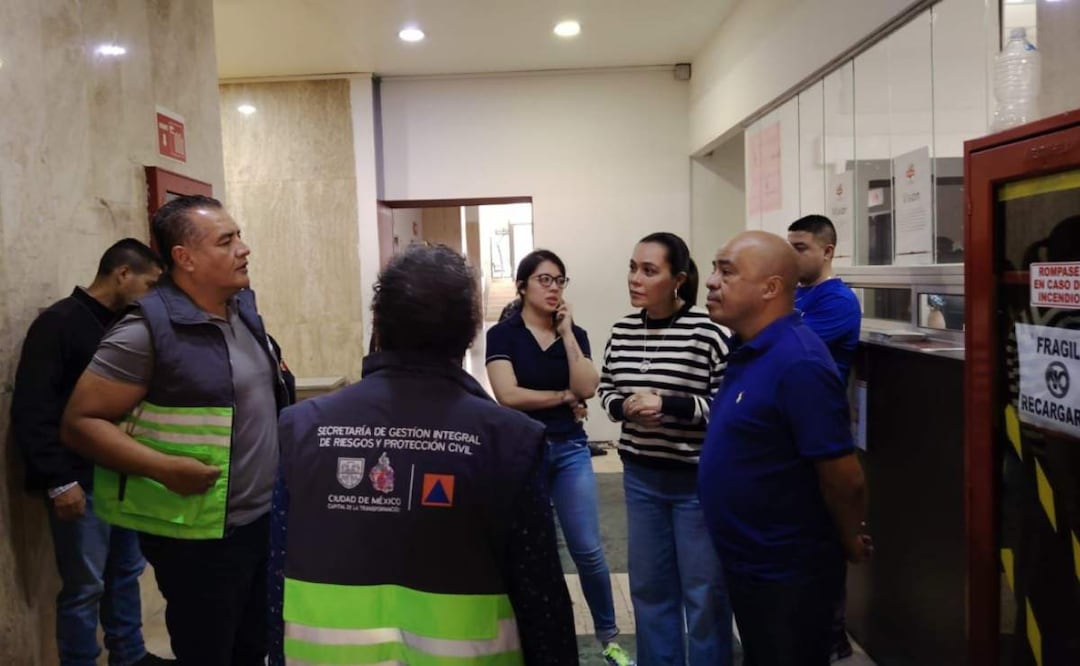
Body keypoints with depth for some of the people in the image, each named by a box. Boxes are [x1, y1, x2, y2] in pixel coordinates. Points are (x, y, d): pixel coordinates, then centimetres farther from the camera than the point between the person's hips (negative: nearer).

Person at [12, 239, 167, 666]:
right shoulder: (59, 323, -11)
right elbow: (31, 411, -16)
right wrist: (58, 480, -19)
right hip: (83, 483, -8)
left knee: (126, 572, 17)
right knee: (85, 586, 1)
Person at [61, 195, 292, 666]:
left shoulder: (244, 306, 5)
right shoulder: (147, 330, -17)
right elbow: (80, 423, -16)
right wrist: (164, 468, -25)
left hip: (264, 519, 7)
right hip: (200, 534, -7)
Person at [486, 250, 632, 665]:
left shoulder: (575, 334, 5)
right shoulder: (503, 334, -4)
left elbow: (587, 389, -9)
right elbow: (508, 395, -16)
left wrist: (566, 334, -10)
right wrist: (564, 396, -8)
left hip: (570, 448, 2)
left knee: (587, 550, 4)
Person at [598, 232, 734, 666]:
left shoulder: (708, 331, -15)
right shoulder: (622, 331, 2)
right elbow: (606, 391, 13)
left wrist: (668, 404, -23)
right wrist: (625, 406, -9)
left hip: (697, 481, -5)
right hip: (640, 477, 5)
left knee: (703, 591, 10)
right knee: (649, 586, 18)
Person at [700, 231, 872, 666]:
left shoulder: (796, 362, -27)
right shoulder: (750, 350, 3)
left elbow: (844, 479, -23)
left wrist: (850, 543, -8)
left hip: (786, 573, -9)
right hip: (747, 563, 9)